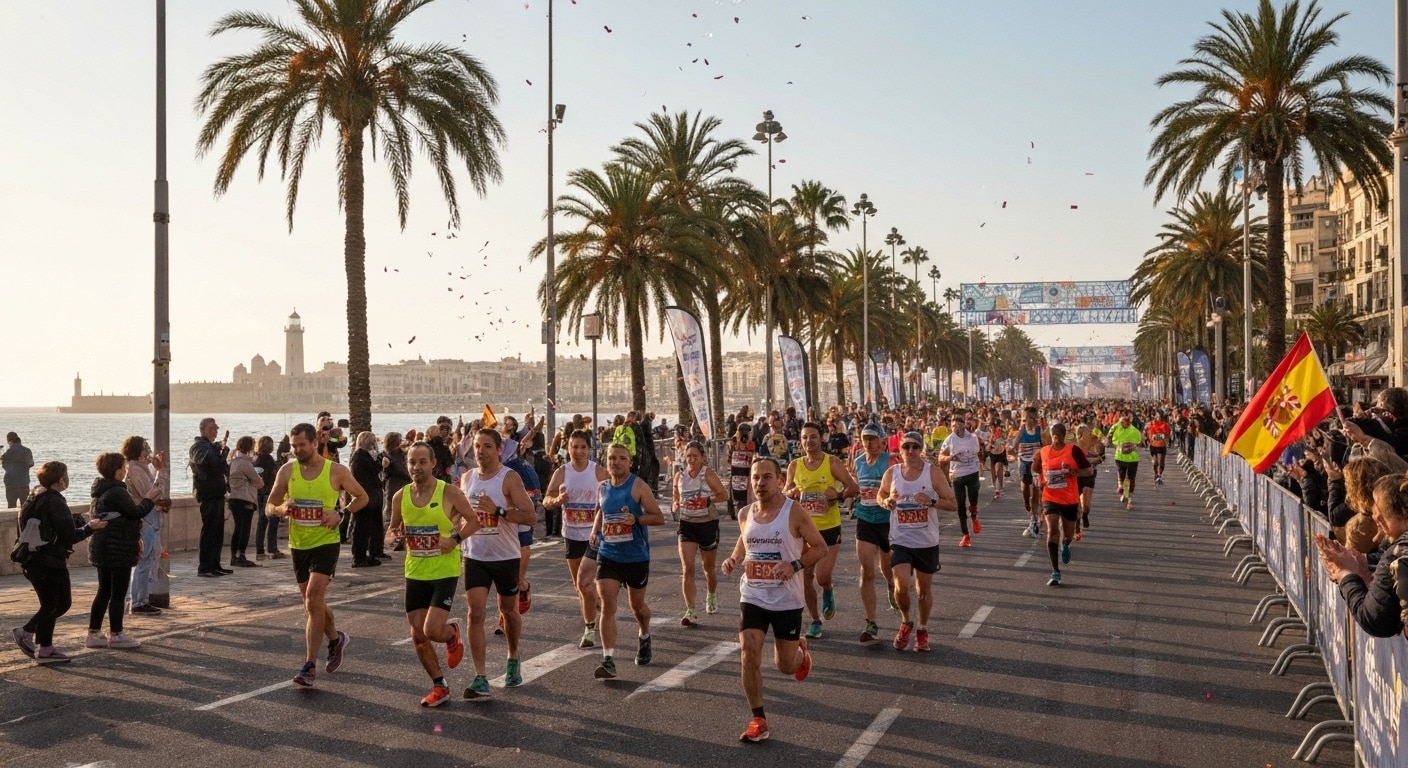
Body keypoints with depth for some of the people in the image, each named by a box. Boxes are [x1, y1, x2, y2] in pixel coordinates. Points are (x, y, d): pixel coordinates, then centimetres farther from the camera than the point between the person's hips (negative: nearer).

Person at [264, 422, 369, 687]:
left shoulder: (336, 471, -7)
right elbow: (270, 506, 7)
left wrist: (341, 514, -11)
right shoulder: (287, 471, 2)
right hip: (298, 544, 5)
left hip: (326, 543, -5)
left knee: (313, 600, -17)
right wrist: (282, 509, -17)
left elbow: (361, 497, 5)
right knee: (313, 602, 15)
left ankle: (310, 665, -12)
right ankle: (336, 639, 42)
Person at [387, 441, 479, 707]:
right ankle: (440, 686, 23)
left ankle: (452, 632, 22)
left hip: (444, 572, -5)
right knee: (418, 635, 5)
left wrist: (456, 539, -18)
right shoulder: (400, 496, 1)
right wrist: (397, 534, -8)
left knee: (432, 631, -16)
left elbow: (473, 520, -3)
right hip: (415, 573, 5)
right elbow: (393, 530, 15)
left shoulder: (449, 492, -11)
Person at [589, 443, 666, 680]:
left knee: (637, 605, 15)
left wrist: (636, 520, -29)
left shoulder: (638, 486, -11)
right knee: (607, 605, -12)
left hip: (636, 557, -3)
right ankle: (608, 660, -13)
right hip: (608, 555, 3)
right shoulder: (603, 488, 5)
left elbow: (659, 517, -13)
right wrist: (595, 530, 7)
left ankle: (644, 637, 48)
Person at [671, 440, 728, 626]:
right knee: (687, 569, -11)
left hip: (708, 524, -2)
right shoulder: (679, 477, 3)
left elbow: (724, 495, -11)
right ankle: (690, 612, -12)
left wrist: (708, 501, -23)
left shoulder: (708, 474, -10)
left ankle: (711, 597, 46)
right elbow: (675, 500, 15)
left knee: (708, 567, 16)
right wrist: (676, 506, -6)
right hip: (686, 525, 2)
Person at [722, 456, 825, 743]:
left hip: (787, 600, -3)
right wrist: (733, 559, -1)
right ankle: (758, 720, 3)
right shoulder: (745, 514, 1)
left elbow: (820, 547, -7)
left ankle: (800, 651, 47)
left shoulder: (795, 513, -13)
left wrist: (795, 565, -23)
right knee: (749, 657, -11)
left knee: (785, 665, 8)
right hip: (752, 597, 3)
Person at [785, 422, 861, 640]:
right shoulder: (795, 465, 3)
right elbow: (785, 494, 12)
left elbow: (854, 488, -7)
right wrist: (793, 492, -10)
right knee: (806, 576, 6)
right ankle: (815, 621, 22)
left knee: (822, 577, -12)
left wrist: (836, 495, -23)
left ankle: (828, 592, 24)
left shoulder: (832, 463, -7)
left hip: (829, 528, -3)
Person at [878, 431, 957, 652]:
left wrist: (932, 502, -25)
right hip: (900, 541, 0)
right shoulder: (892, 473, -2)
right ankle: (906, 622, 16)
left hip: (927, 542, 0)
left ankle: (922, 630, 33)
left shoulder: (933, 472, -9)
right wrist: (887, 502, -8)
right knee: (901, 586, -13)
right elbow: (881, 495, 15)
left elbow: (954, 503, -7)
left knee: (924, 589, 12)